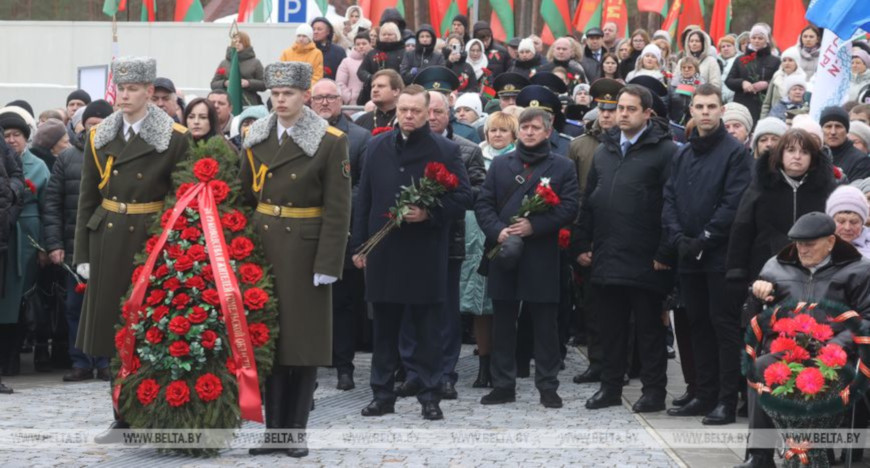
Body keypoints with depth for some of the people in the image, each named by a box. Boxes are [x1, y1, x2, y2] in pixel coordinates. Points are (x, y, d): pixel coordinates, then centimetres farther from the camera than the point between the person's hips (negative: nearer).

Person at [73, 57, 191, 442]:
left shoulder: (175, 139, -4)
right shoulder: (99, 136, 7)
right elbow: (87, 199, 9)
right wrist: (82, 253, 5)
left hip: (152, 240, -4)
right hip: (109, 240, 4)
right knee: (115, 327, 6)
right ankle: (123, 417, 15)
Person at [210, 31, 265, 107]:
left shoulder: (255, 63, 9)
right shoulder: (224, 63, 14)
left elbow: (264, 84, 5)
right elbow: (213, 85, 15)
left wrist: (248, 83, -11)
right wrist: (224, 83, -5)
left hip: (249, 105, -2)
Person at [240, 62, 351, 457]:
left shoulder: (330, 142, -7)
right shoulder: (256, 138, 7)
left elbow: (338, 210, -9)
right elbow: (245, 197, 11)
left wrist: (327, 264, -14)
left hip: (304, 251, -4)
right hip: (261, 246, 4)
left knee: (303, 340, 2)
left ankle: (296, 431, 10)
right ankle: (273, 428, 12)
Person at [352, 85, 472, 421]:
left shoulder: (445, 150, -1)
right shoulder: (377, 147, 10)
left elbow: (463, 198, -2)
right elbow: (363, 200, 12)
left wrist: (429, 213, -17)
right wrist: (360, 244, 8)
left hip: (426, 255, -3)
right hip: (383, 253, 3)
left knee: (428, 331, 2)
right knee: (384, 328, 10)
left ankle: (430, 396, 9)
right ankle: (383, 394, 17)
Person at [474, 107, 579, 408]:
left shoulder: (562, 168, 5)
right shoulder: (500, 164, 13)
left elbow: (569, 209, -4)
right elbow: (483, 203, 7)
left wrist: (533, 226, -15)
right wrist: (497, 231, -10)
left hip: (542, 257, -2)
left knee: (545, 324, 1)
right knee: (503, 323, 6)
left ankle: (548, 386, 8)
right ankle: (503, 385, 14)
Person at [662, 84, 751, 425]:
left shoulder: (735, 152, -5)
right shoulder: (683, 154, 14)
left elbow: (734, 204, -13)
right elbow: (669, 199, 10)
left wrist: (703, 239, -15)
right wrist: (679, 238, -6)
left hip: (720, 255, -6)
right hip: (688, 256, 6)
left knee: (724, 325, -4)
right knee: (698, 325, 10)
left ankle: (726, 400, -2)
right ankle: (704, 395, 17)